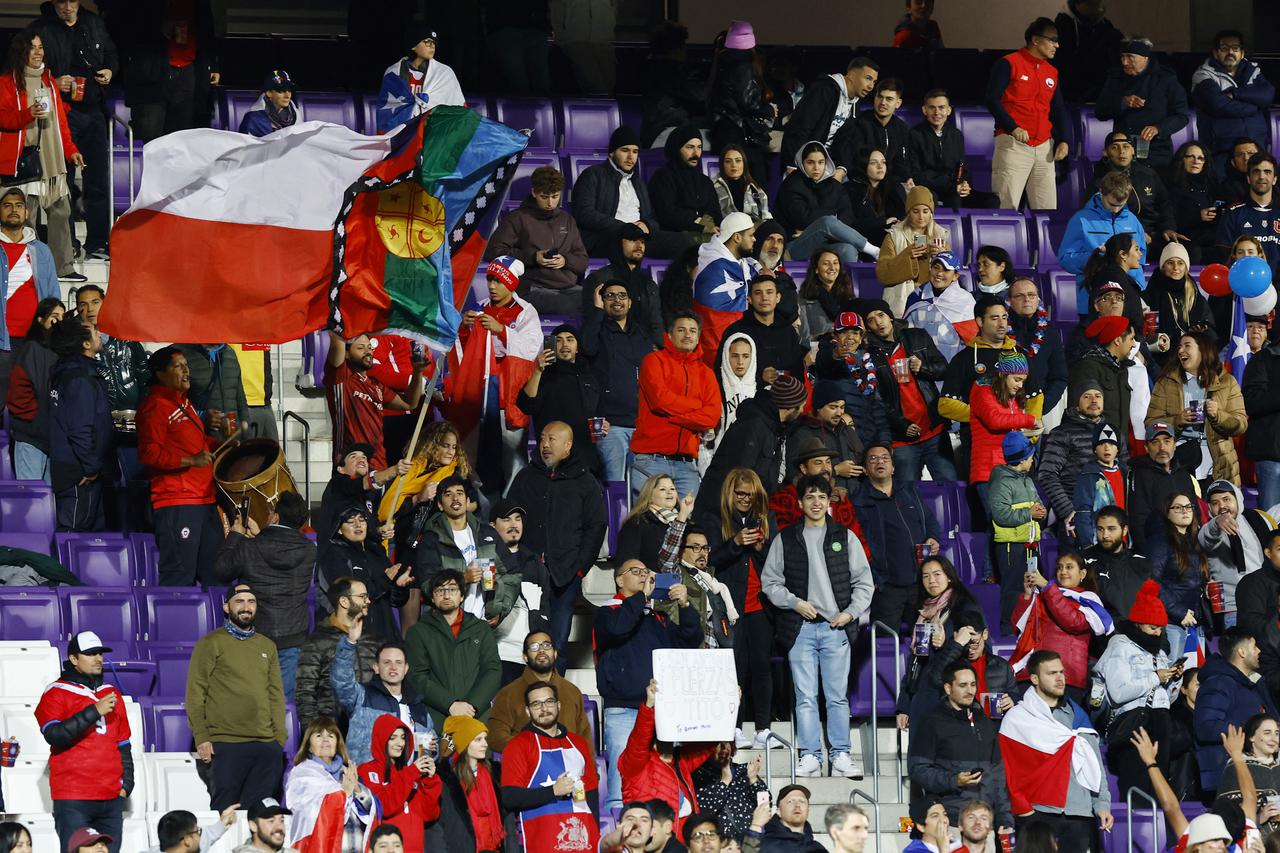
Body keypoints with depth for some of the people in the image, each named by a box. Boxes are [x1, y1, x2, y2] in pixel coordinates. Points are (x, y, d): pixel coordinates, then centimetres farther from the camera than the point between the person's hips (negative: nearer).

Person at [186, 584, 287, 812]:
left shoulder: (267, 647, 18)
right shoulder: (211, 644, 3)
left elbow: (276, 695, 18)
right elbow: (195, 693, -1)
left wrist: (280, 738, 8)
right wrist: (201, 737, -10)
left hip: (266, 745, 4)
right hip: (225, 745, -4)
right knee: (225, 809, -5)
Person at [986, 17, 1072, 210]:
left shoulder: (1051, 72, 18)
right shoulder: (1009, 64, -3)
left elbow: (1059, 110, 20)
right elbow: (992, 100, -9)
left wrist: (1063, 140, 4)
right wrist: (1013, 128, -20)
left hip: (1044, 148, 7)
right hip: (1013, 144, -7)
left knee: (1048, 209, 2)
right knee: (1006, 205, -12)